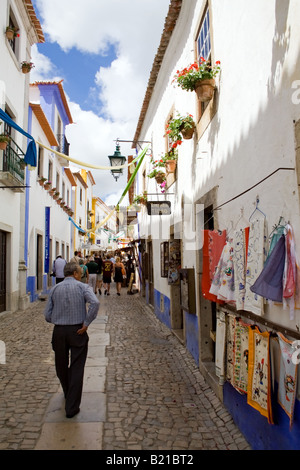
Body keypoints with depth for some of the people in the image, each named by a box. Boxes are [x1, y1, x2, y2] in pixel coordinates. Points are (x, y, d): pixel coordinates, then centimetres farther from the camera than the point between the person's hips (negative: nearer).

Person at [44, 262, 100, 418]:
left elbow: (47, 315, 2)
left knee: (61, 367, 21)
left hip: (59, 331, 3)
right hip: (77, 332, -3)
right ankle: (72, 407, 6)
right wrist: (86, 323, -15)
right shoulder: (82, 287, -4)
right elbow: (95, 303, -22)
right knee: (76, 369, 4)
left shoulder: (55, 289, 5)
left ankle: (68, 395, 42)